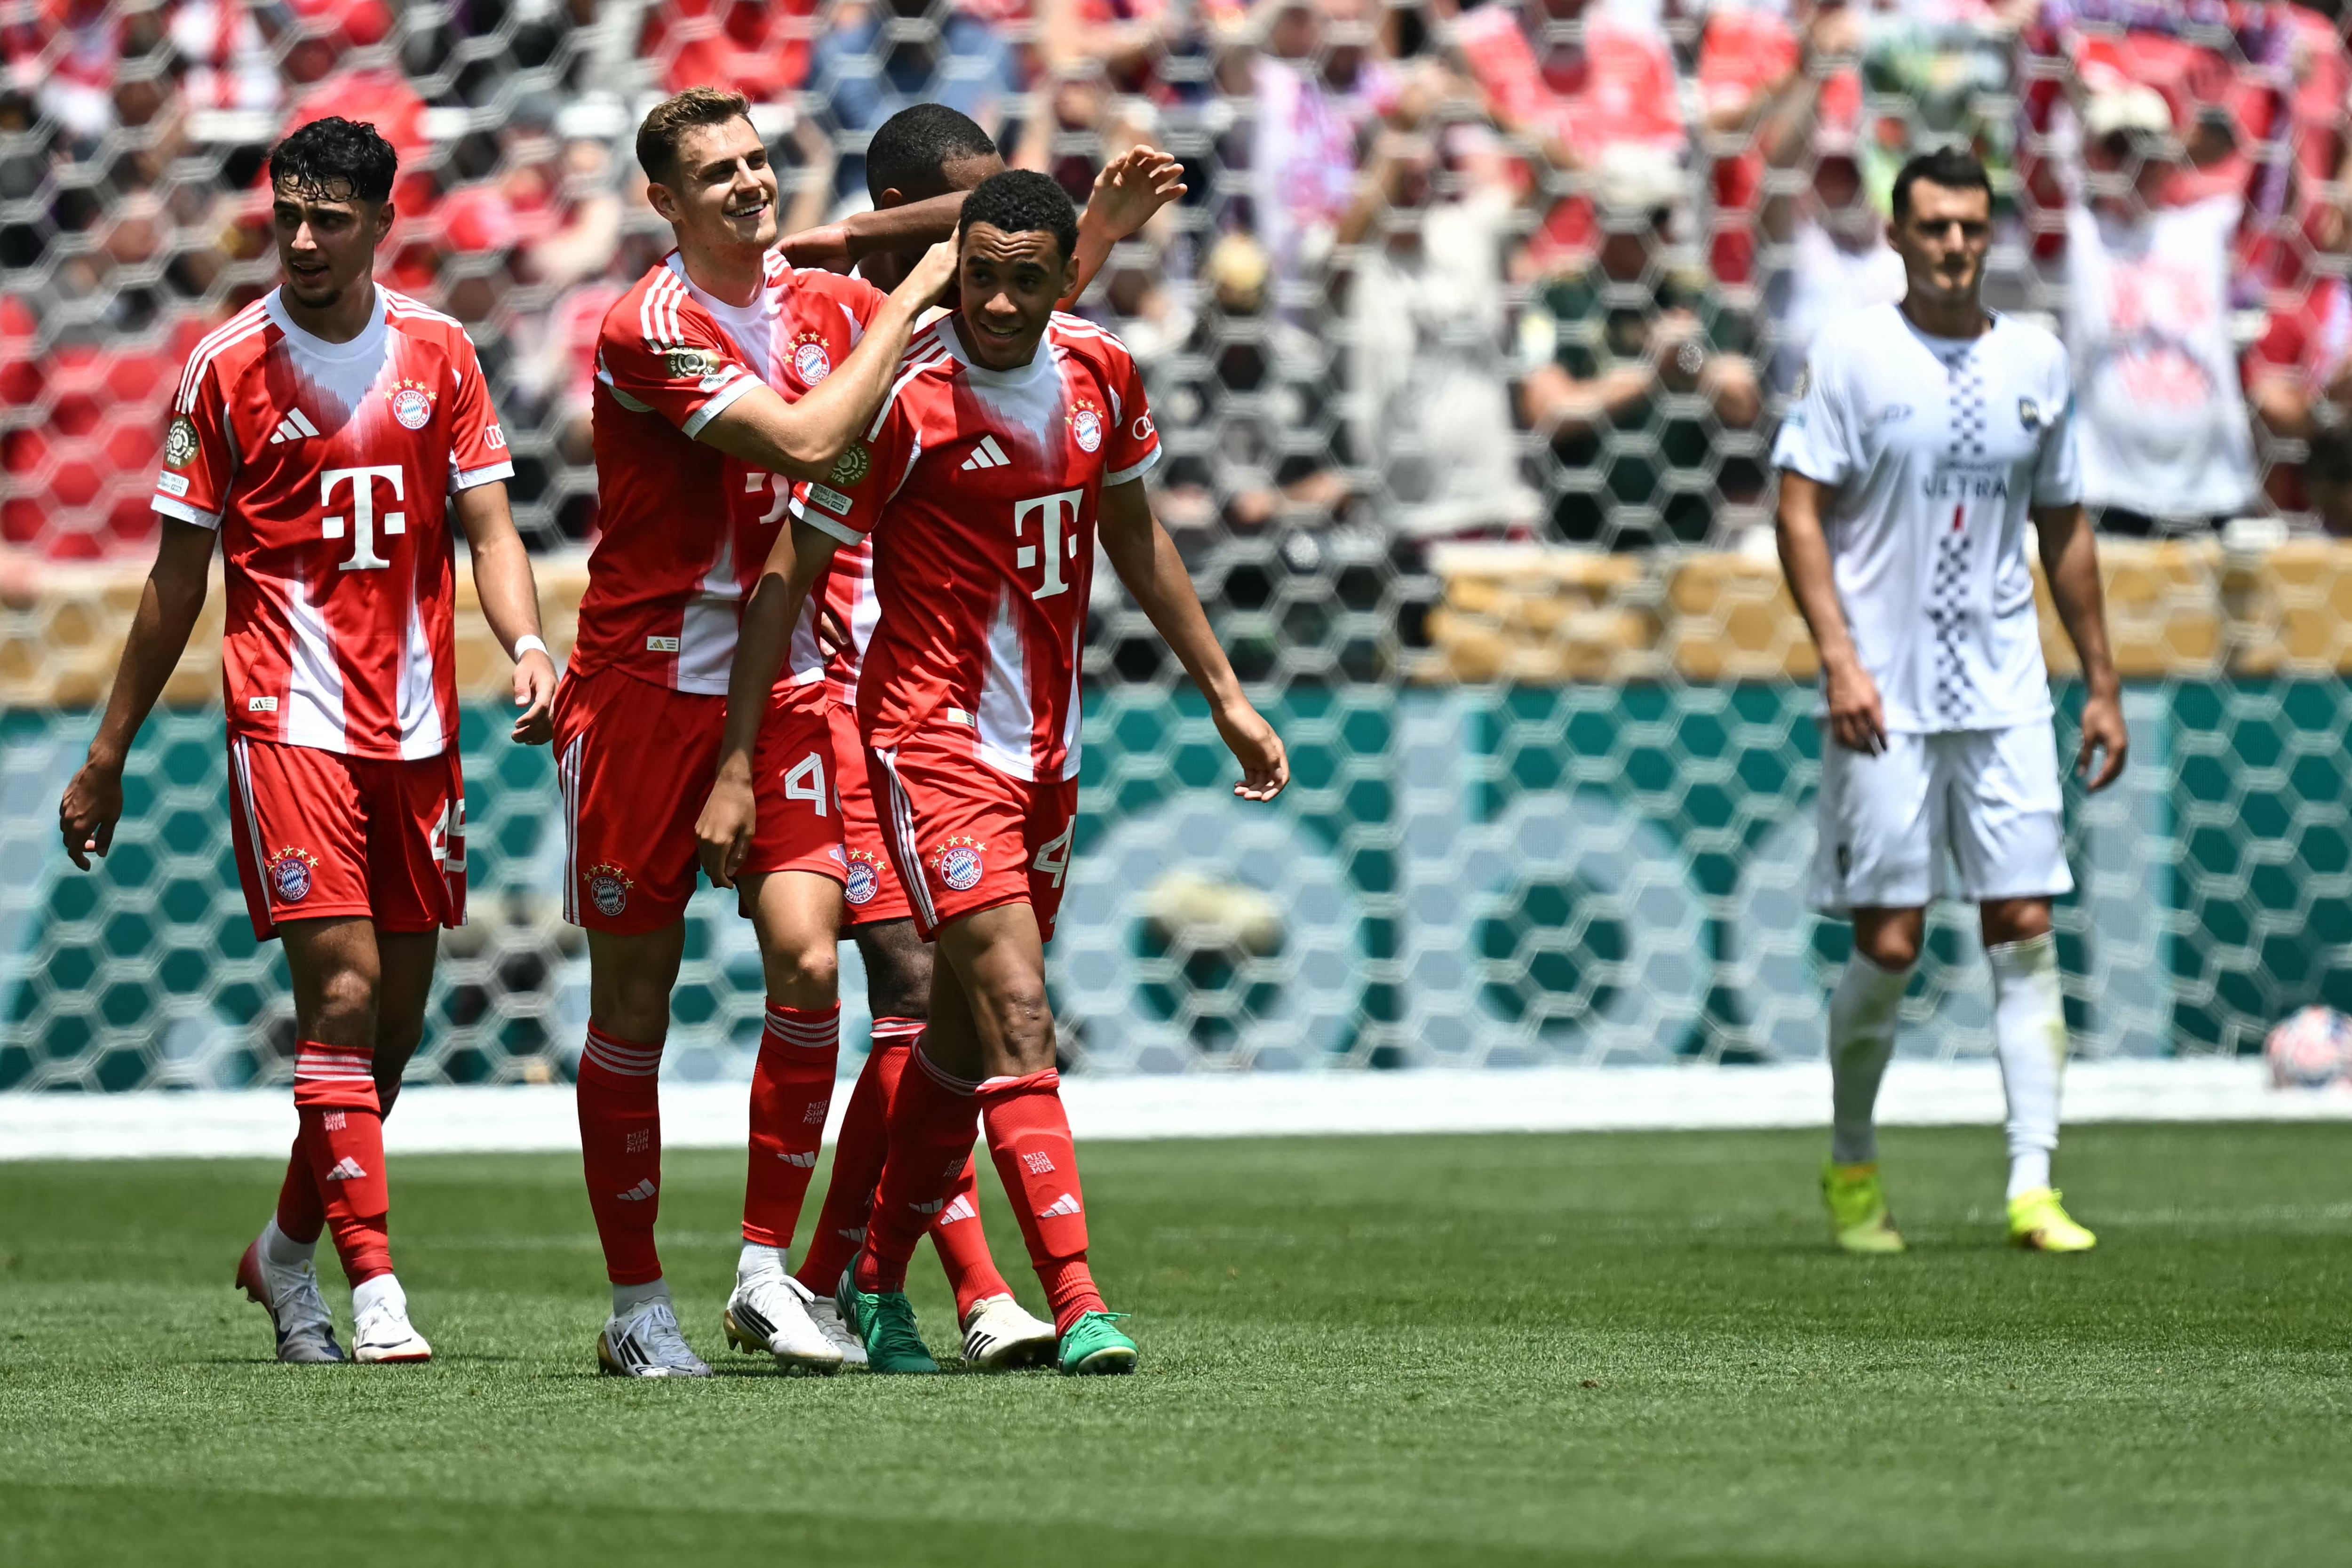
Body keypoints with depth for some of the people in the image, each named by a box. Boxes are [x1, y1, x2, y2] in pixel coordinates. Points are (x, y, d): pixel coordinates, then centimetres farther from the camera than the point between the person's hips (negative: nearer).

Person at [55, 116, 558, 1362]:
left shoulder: (438, 353, 7)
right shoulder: (227, 368, -1)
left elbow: (487, 526, 7)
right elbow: (178, 578, 5)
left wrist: (526, 645, -14)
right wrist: (107, 757, 6)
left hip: (416, 728, 4)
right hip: (288, 723, -4)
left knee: (397, 1016, 8)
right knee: (342, 992, -15)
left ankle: (286, 1251, 27)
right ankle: (374, 1293, -15)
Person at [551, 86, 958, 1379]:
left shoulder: (797, 293, 5)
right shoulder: (648, 331, -16)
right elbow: (807, 443, -26)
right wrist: (909, 298, -17)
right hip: (644, 683, -5)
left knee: (807, 962, -12)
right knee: (634, 1001, 2)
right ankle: (636, 1302, 13)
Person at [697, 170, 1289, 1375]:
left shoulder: (1100, 376, 2)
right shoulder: (904, 399, -16)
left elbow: (1134, 539, 19)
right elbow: (788, 577, -10)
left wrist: (1224, 696, 22)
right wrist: (736, 767, -13)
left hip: (1044, 749, 7)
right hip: (930, 736, -7)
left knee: (967, 1028, 13)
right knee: (1016, 1012, -17)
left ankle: (873, 1283, 27)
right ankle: (1077, 1307, -22)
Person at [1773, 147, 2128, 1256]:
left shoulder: (2036, 364, 9)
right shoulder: (1852, 355, -3)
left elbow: (2063, 530, 16)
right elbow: (1800, 510, -6)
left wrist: (2103, 687, 14)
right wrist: (1840, 658, -16)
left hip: (2004, 693, 3)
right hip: (1885, 697, -3)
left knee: (2024, 928, -4)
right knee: (1888, 946, -3)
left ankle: (2033, 1188, -4)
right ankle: (1851, 1166, 18)